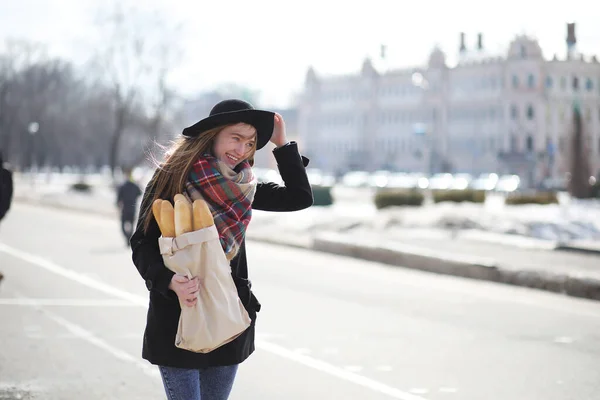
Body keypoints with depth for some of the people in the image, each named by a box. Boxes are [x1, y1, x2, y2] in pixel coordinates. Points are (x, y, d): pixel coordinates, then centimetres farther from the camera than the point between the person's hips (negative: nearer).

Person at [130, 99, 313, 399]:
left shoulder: (242, 187, 6)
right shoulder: (172, 178, -9)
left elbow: (300, 197, 8)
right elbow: (143, 244, -10)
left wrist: (281, 143, 4)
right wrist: (170, 281, -28)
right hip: (177, 319, -5)